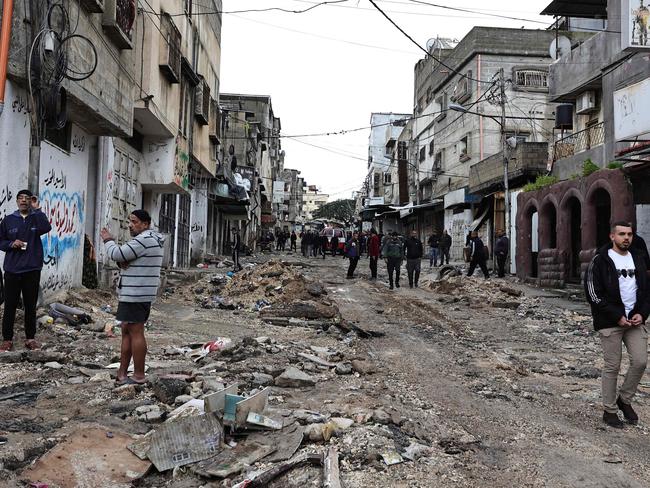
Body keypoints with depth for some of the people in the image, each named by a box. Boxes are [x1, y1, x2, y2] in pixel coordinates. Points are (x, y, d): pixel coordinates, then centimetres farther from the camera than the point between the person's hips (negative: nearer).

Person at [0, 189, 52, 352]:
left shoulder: (36, 218, 3)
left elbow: (46, 228, -20)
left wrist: (37, 209, -16)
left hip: (32, 270, 0)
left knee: (31, 306, 8)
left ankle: (30, 338, 17)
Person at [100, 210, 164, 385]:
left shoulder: (143, 240, -16)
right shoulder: (151, 239, 19)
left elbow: (116, 254, -16)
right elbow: (122, 257, 19)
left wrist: (108, 240, 3)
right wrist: (122, 262, -5)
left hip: (135, 295, -11)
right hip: (134, 294, 11)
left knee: (135, 332, -6)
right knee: (126, 331, 13)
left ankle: (139, 376, 0)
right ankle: (122, 373, 19)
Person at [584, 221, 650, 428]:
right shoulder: (600, 260, -6)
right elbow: (593, 294, -11)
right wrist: (617, 316, -13)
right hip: (610, 323, -5)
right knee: (612, 367, 1)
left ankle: (625, 400, 22)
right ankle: (609, 411, 14)